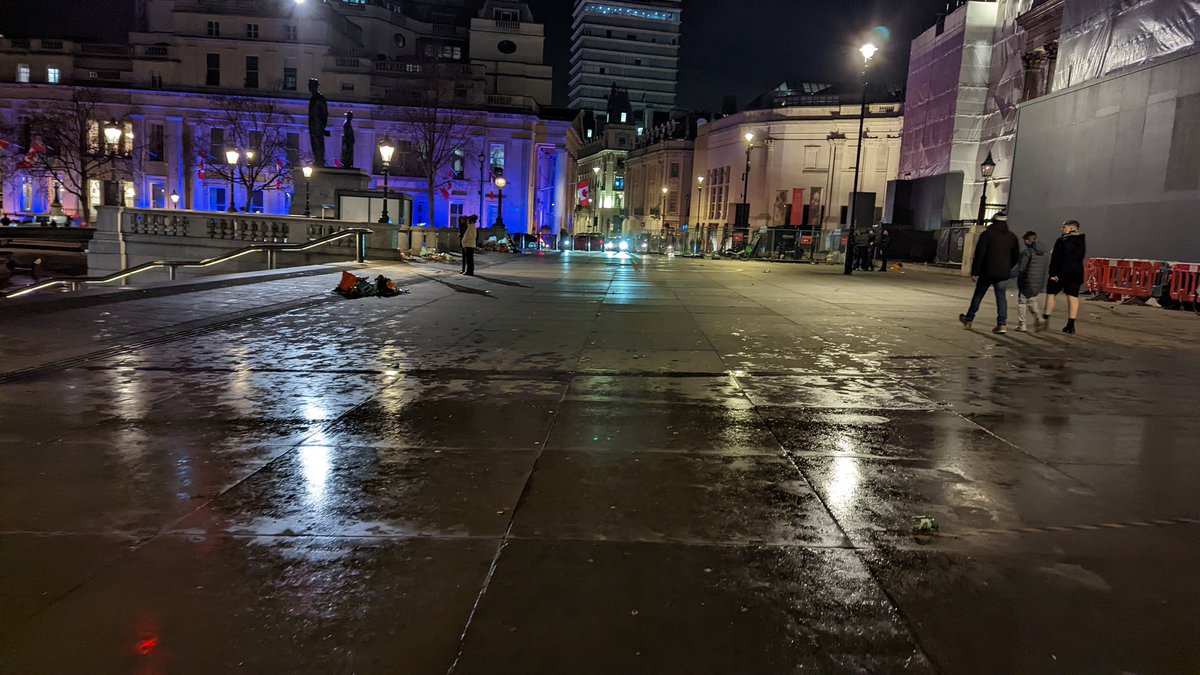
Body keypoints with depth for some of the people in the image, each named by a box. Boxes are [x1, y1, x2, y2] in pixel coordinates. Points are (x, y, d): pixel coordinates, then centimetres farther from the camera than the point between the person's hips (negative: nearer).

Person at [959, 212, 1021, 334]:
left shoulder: (987, 235, -6)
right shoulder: (1012, 237, 8)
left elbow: (979, 254, -12)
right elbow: (1016, 256, 15)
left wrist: (974, 272, -9)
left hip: (987, 272, -3)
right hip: (1003, 273, 3)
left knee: (978, 295, 10)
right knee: (1001, 297, 5)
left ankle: (968, 320, 22)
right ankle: (1002, 324, -7)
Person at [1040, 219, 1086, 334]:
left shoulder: (1061, 241, -11)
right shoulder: (1082, 242, 9)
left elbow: (1055, 259, -14)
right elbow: (1081, 258, 13)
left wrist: (1052, 273, -14)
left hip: (1061, 272, -5)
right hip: (1077, 272, 5)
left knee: (1050, 294, 8)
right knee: (1073, 297, 3)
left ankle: (1045, 319, 3)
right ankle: (1071, 325, 2)